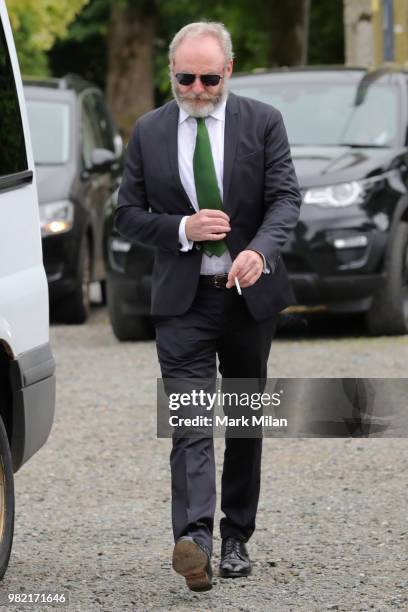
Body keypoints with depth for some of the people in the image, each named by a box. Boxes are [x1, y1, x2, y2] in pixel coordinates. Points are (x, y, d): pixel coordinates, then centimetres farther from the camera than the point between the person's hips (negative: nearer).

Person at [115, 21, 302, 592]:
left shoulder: (263, 122, 0)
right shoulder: (148, 132, 3)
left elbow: (286, 197, -7)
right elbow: (127, 213, 6)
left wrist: (259, 250, -27)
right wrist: (183, 228, -13)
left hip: (250, 293, 1)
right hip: (183, 299, -1)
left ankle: (236, 539, 20)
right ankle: (193, 539, -26)